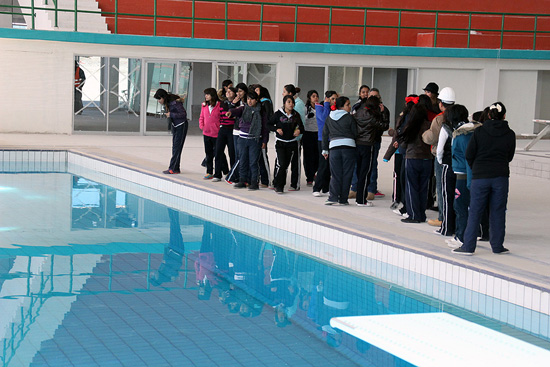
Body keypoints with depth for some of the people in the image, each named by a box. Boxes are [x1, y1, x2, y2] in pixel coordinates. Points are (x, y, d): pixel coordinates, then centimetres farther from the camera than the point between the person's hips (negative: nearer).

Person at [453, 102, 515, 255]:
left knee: (475, 212, 2)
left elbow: (469, 155, -3)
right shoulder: (510, 134, 1)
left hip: (480, 176, -1)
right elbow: (510, 156, 8)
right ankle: (497, 246, 14)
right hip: (501, 176, 1)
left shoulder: (479, 131, -5)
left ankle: (468, 246, 0)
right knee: (498, 212, 9)